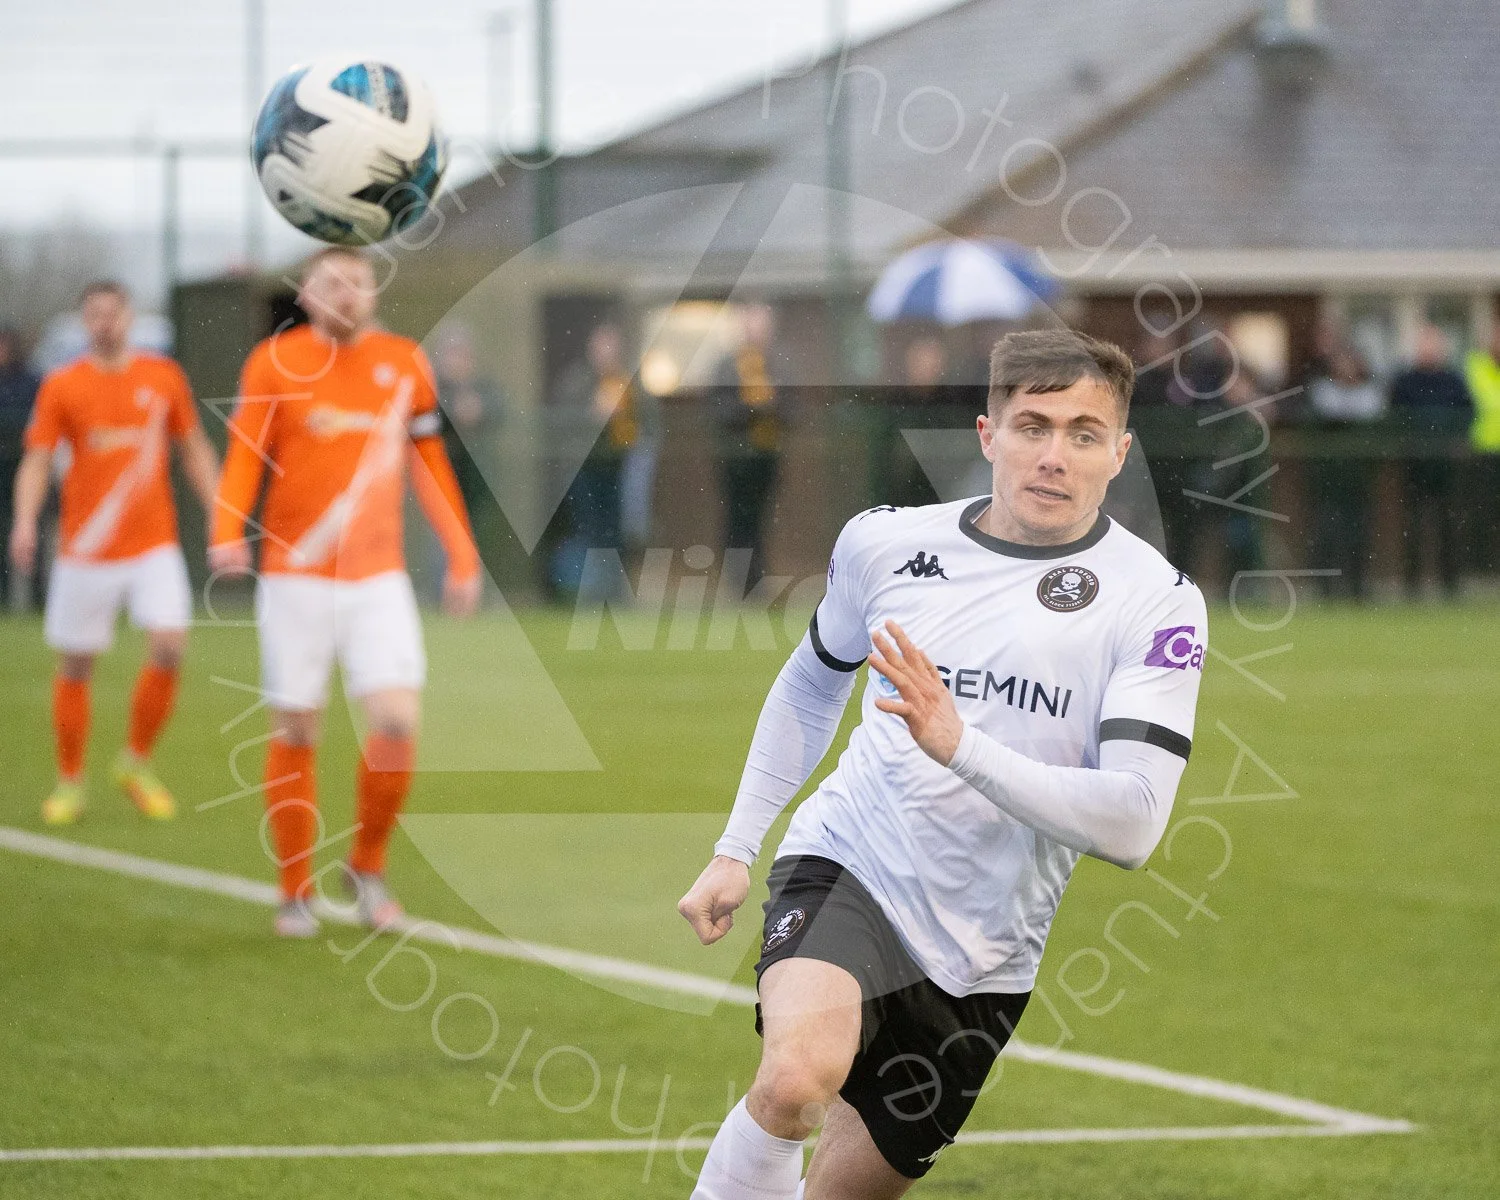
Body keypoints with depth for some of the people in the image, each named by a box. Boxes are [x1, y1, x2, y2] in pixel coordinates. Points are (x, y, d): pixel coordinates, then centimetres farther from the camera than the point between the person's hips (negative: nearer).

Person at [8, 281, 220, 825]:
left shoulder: (164, 377, 5)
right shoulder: (61, 386, -1)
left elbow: (194, 451, 13)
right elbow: (37, 459, -4)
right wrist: (25, 521, -21)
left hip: (155, 544, 1)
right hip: (86, 549, -1)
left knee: (170, 647, -14)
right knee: (75, 665, 4)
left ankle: (137, 761, 7)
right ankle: (69, 783, 19)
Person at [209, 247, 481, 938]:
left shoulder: (403, 362, 7)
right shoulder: (276, 363, -2)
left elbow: (428, 463, 15)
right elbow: (245, 457, -5)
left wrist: (461, 555, 14)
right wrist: (228, 533, -22)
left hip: (378, 577, 2)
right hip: (295, 576, -2)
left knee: (398, 719, -12)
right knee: (295, 733, 1)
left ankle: (368, 866, 9)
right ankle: (296, 894, 13)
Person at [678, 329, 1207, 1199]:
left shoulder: (1155, 604, -11)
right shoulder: (886, 544, -1)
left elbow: (1133, 823, -22)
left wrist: (961, 746, -34)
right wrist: (736, 849, 17)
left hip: (979, 958, 1)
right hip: (845, 866, -1)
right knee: (798, 1078, -33)